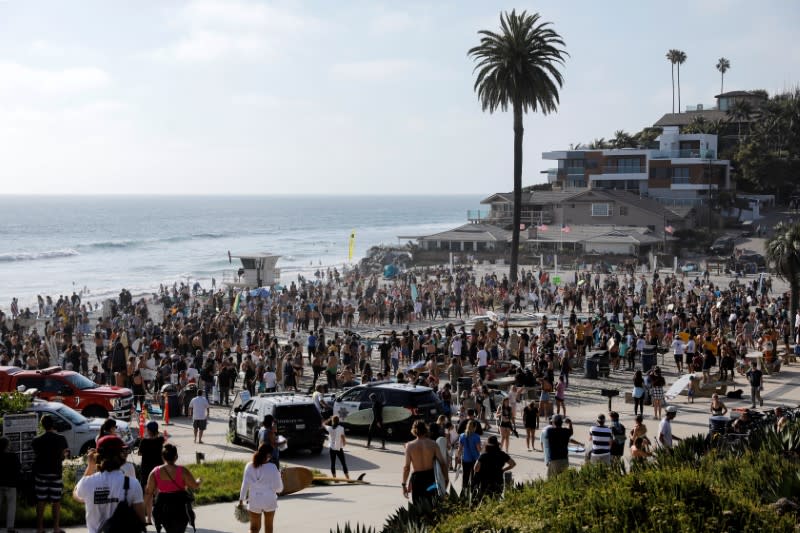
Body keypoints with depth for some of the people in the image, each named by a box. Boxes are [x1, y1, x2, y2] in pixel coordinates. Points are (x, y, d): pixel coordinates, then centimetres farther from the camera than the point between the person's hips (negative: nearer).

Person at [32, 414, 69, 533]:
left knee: (40, 501, 7)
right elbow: (64, 455, 2)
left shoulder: (37, 440, -5)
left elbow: (36, 455, 4)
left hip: (41, 473, 1)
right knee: (56, 501, 6)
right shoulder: (60, 439, -6)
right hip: (56, 472, -1)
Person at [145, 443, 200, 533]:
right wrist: (199, 481, 16)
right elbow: (194, 485, -6)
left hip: (163, 509, 3)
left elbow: (148, 492, -1)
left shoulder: (155, 472, -4)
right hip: (180, 507, -3)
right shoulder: (182, 471, -12)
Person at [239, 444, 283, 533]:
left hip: (254, 501, 1)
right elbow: (278, 487, -7)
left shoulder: (249, 466, -5)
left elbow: (245, 484, -5)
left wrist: (241, 500, 2)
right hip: (269, 501, -1)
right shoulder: (272, 467, -12)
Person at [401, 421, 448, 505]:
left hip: (417, 478, -1)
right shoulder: (433, 444, -5)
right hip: (430, 477, 1)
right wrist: (446, 479, 5)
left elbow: (407, 467, -10)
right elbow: (442, 463, -6)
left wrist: (404, 484, -3)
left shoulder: (410, 446, -8)